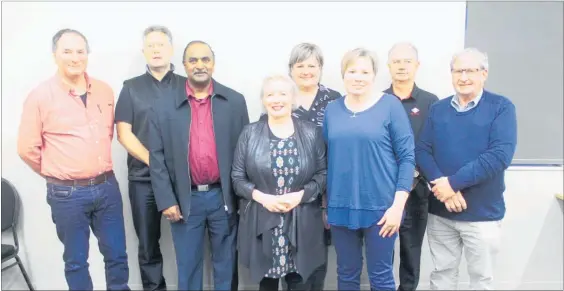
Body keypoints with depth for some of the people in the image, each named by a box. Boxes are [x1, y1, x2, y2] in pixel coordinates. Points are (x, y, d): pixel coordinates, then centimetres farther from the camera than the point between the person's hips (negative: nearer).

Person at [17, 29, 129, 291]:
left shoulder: (105, 91, 3)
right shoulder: (40, 96, -8)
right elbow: (27, 148, -2)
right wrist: (56, 173, 6)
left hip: (107, 186, 3)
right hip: (67, 193, -3)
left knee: (117, 254, 13)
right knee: (76, 260, 13)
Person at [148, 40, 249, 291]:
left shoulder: (235, 102, 0)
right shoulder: (163, 107, -1)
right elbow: (157, 158, -1)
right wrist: (166, 201, -6)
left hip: (224, 197, 1)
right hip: (185, 199, 0)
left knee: (226, 265, 15)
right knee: (188, 267, 15)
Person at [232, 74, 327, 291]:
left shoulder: (311, 133, 2)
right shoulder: (250, 133, 1)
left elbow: (323, 174, 2)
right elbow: (237, 177, 2)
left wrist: (300, 195, -13)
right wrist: (261, 197, -13)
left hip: (302, 223, 0)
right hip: (260, 222, 0)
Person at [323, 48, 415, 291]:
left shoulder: (390, 105, -5)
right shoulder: (332, 109, 5)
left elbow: (407, 157, -7)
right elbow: (326, 159, 10)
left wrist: (398, 205, -12)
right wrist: (325, 204, 12)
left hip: (380, 207, -3)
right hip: (340, 207, 3)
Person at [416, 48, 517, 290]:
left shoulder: (501, 107, -5)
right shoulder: (438, 109, 6)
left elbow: (500, 155, -18)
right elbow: (422, 151, -1)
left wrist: (453, 182, -20)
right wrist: (441, 185, -18)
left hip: (482, 213, -3)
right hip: (439, 211, 3)